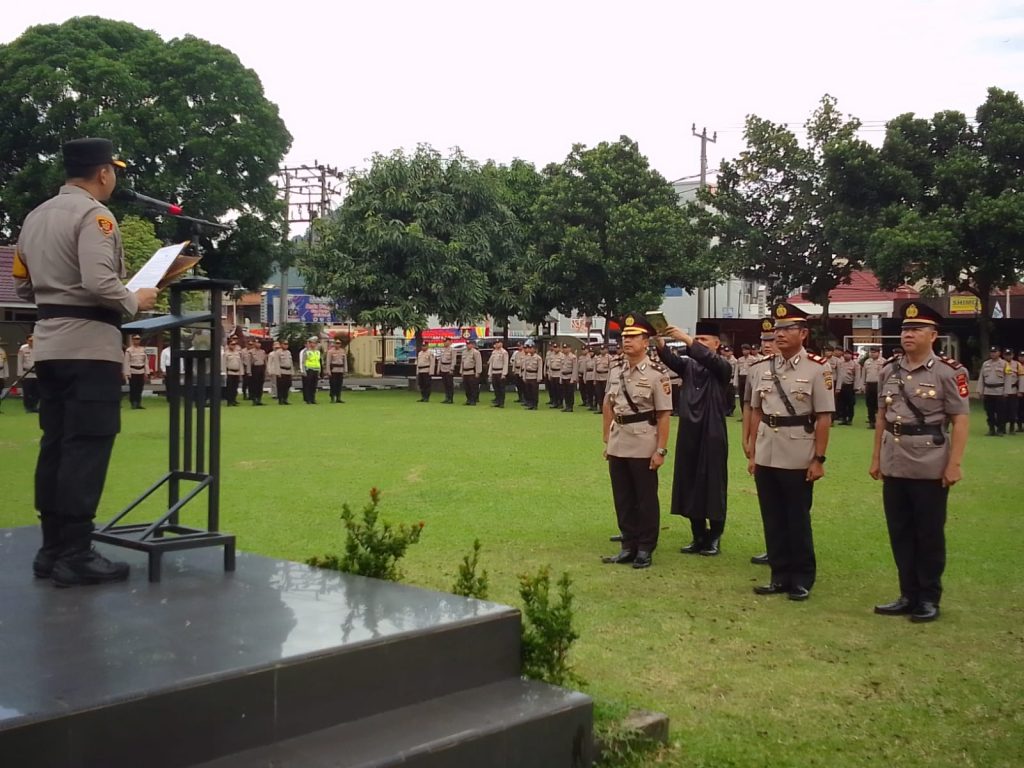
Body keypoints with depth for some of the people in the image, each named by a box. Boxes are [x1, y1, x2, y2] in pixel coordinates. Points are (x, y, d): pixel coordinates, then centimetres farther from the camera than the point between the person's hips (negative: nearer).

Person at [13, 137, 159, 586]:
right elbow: (99, 283, -23)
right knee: (86, 448, -6)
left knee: (55, 445, 11)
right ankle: (74, 555, -5)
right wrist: (135, 301, -7)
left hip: (49, 345, 9)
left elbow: (22, 286, 19)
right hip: (89, 345, -9)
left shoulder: (35, 217, 15)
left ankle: (51, 548, 15)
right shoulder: (94, 215, -11)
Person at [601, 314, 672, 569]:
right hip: (618, 444, 6)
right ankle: (628, 546, 23)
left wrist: (661, 450, -14)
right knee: (622, 499, 12)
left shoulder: (656, 373, -10)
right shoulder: (616, 369, 6)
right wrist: (606, 440, 12)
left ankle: (645, 550, 16)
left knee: (646, 499, 6)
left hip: (644, 446, -5)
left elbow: (663, 415, -11)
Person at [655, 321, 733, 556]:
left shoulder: (723, 367, -2)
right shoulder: (689, 365, 9)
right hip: (688, 435, 4)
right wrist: (660, 342, -31)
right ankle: (699, 536, 19)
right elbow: (671, 359, -11)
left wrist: (685, 338, -36)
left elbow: (708, 358, -24)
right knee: (690, 485, 8)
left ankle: (714, 538, 13)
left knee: (713, 486, 2)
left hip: (712, 436, -4)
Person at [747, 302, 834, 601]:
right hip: (766, 458, 5)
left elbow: (824, 418, -8)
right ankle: (780, 576, 22)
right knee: (773, 520, 11)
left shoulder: (818, 368, -7)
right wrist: (752, 453, 10)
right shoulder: (764, 368, 7)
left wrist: (818, 459, -11)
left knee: (798, 521, 5)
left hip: (798, 460, -5)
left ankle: (802, 579, 18)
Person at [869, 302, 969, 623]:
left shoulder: (948, 371, -8)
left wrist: (954, 464, -14)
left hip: (931, 468, -5)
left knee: (929, 535, 5)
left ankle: (929, 598, 18)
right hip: (894, 466, 5)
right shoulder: (890, 371, 8)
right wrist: (875, 457, 12)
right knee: (900, 533, 11)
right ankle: (908, 595, 23)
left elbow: (960, 420, -9)